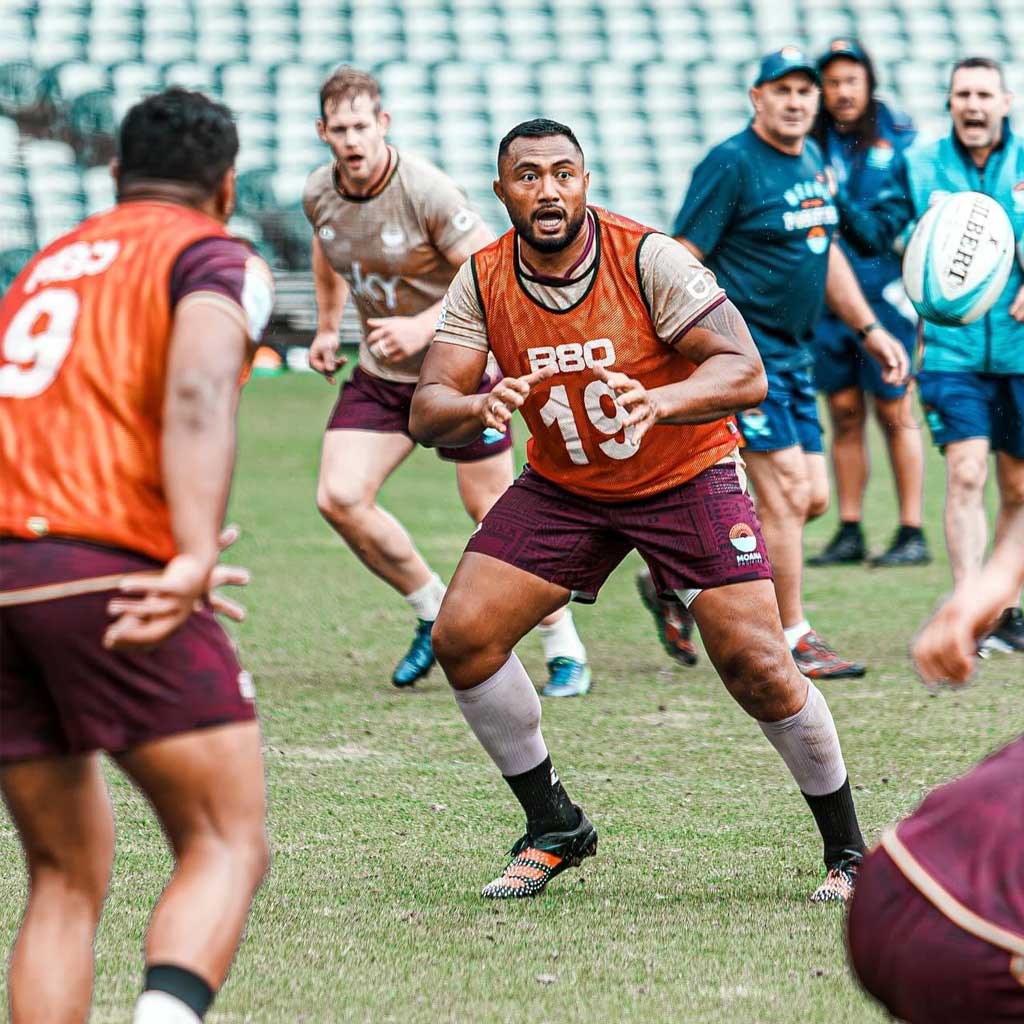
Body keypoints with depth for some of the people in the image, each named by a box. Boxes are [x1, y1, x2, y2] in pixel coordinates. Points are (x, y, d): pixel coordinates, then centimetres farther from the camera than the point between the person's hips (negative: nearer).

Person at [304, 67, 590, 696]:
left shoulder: (426, 191, -22)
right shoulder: (319, 195, -3)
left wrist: (424, 326, -30)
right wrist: (328, 329, 23)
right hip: (379, 376, 6)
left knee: (493, 512, -2)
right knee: (339, 498, -10)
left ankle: (566, 651, 14)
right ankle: (435, 614, 12)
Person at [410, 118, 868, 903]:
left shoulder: (648, 259, -22)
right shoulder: (482, 282, -11)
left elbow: (746, 372, -27)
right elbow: (427, 411, -15)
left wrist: (661, 402, -47)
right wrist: (475, 409, -39)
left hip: (687, 475, -4)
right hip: (563, 485, 4)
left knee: (755, 663, -16)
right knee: (462, 638, -9)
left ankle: (850, 851, 4)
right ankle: (555, 829, 10)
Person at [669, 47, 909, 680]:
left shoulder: (812, 159, 13)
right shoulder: (732, 165, -12)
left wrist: (870, 330, 21)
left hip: (793, 354, 9)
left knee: (812, 497, 8)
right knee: (786, 491, -10)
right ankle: (792, 641, 0)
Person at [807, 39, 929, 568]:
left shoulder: (899, 138, -1)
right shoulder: (811, 143, 7)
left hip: (885, 295, -3)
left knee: (894, 412, -1)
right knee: (844, 414, 7)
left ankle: (912, 534, 4)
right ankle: (849, 533, 12)